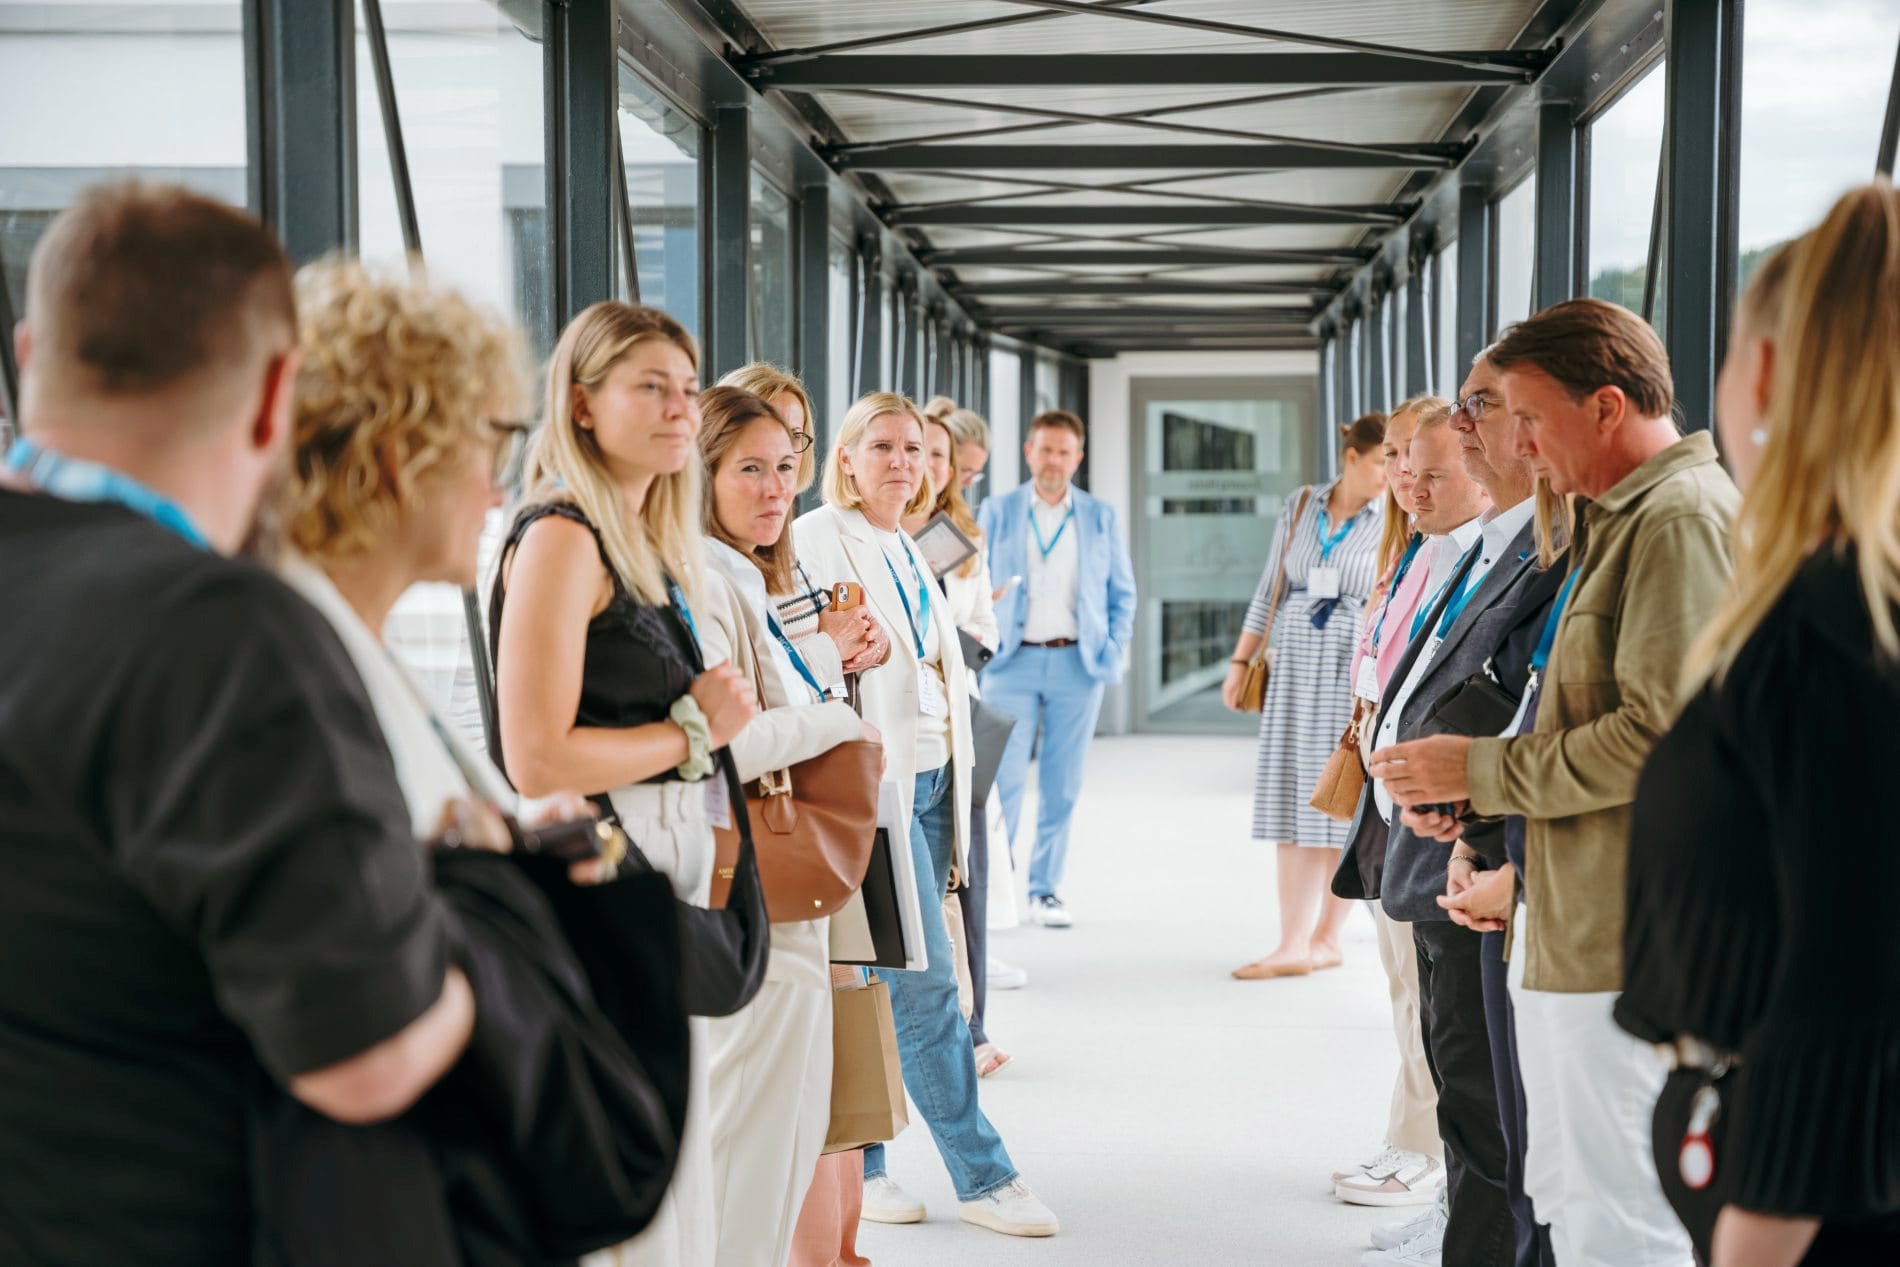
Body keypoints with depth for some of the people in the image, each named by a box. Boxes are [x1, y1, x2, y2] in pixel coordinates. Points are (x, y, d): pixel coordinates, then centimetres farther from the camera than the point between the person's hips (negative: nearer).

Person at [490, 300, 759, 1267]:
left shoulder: (654, 545, 14)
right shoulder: (561, 536, -14)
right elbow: (536, 761, -21)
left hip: (667, 875, 10)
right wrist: (694, 730, -11)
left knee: (677, 1179, 14)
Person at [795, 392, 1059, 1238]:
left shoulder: (908, 554, 18)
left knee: (878, 985, 11)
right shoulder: (818, 542, -7)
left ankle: (855, 1162, 20)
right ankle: (982, 1176, 0)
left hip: (929, 781, 8)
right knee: (925, 983, -7)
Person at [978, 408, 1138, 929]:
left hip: (1079, 664, 1)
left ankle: (1045, 890, 12)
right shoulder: (997, 512, 7)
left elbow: (1123, 592, 11)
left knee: (1062, 783, 4)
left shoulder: (1101, 517, 9)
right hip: (1013, 661, -1)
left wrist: (1114, 651, 0)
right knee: (1005, 778, -6)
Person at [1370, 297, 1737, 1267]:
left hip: (1628, 945, -11)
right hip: (1576, 932, 11)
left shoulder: (1682, 518, -14)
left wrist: (1485, 771, -13)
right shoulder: (1621, 519, 18)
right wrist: (1471, 802, 10)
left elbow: (1667, 735, -22)